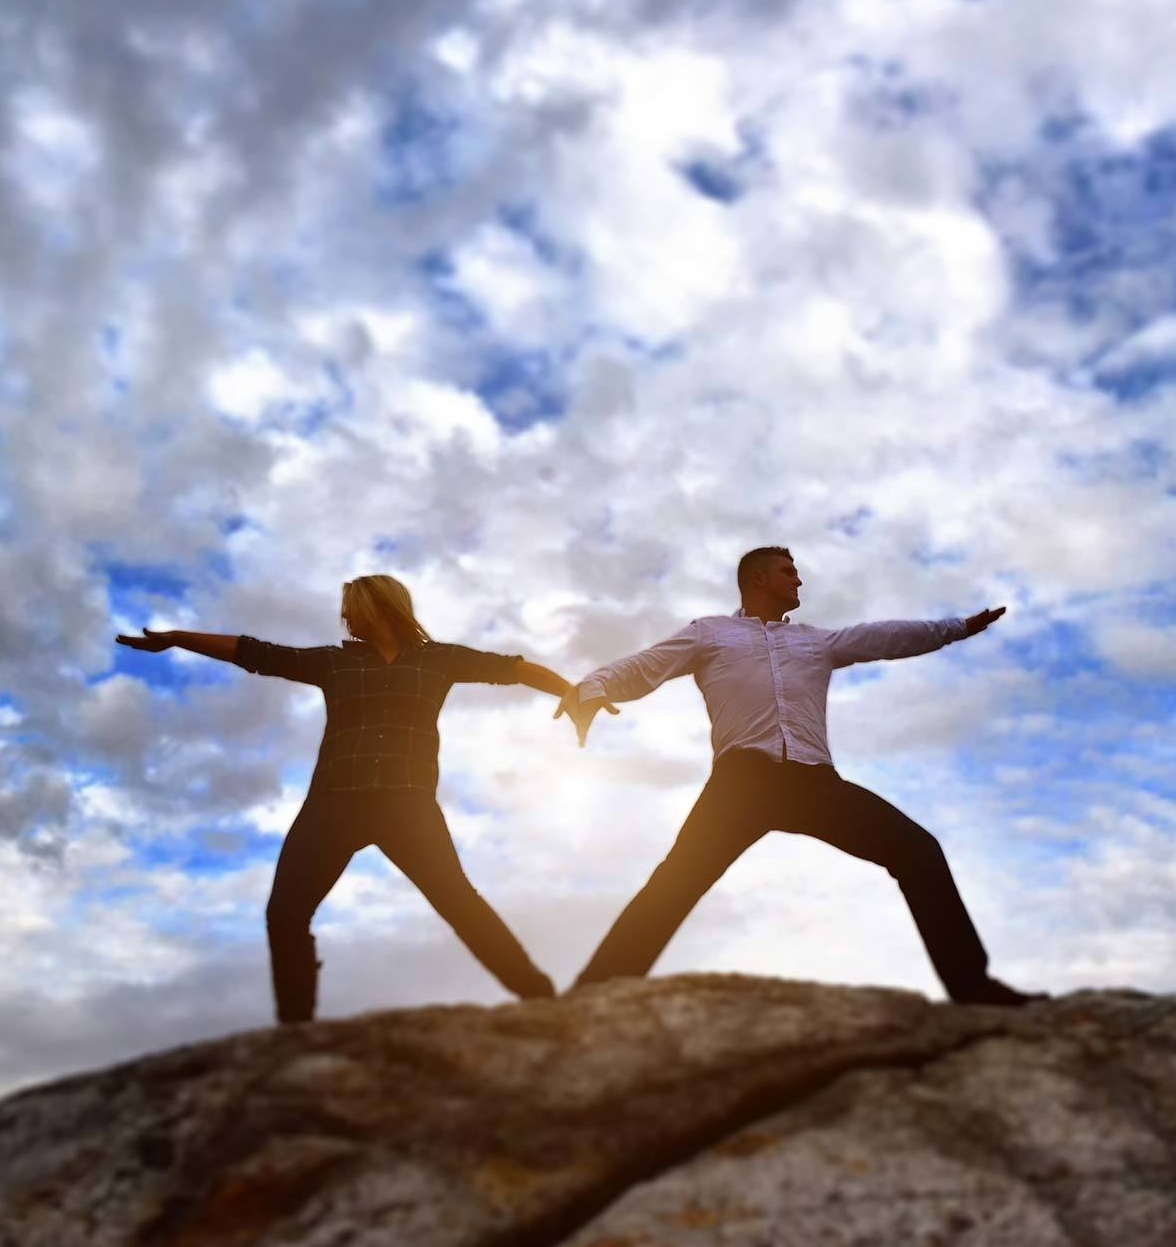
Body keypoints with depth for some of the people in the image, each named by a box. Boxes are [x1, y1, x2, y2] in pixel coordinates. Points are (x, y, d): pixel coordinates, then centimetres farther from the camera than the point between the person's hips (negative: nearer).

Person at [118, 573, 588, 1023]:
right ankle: (295, 1026, 7)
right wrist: (173, 638, 14)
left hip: (407, 802, -3)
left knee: (458, 900, -16)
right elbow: (253, 653, 14)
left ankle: (539, 998, -12)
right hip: (334, 803, 3)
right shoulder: (333, 661, 15)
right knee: (285, 912, -4)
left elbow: (512, 668, 7)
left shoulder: (437, 658, 11)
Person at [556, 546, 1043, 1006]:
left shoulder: (817, 640, 31)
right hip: (743, 777, -4)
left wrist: (957, 627, 25)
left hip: (814, 780, 4)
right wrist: (592, 688, -13)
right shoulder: (709, 632, 18)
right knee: (677, 881, -20)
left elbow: (885, 638, 30)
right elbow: (642, 667, 7)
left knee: (919, 850, -5)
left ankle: (970, 982, 4)